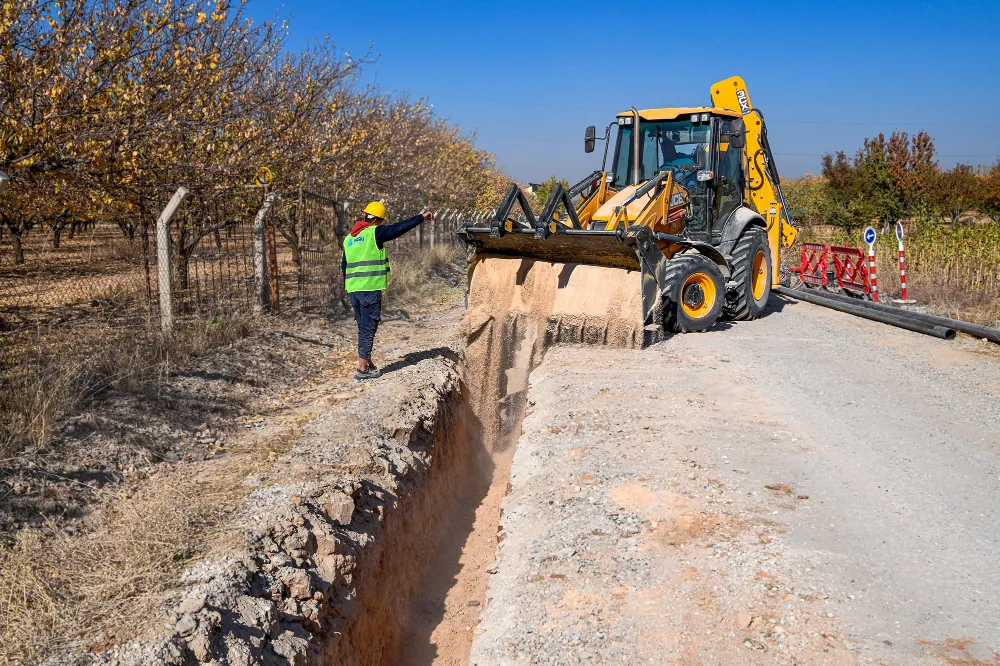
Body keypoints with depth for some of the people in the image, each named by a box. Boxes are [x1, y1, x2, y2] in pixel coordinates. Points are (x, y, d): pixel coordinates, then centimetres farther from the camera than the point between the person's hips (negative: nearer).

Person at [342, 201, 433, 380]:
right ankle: (362, 369, -1)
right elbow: (399, 228, -10)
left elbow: (344, 267, 21)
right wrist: (421, 217, -2)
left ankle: (367, 362, 25)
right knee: (368, 327, -2)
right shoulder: (374, 232, -6)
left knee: (363, 327, 17)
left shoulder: (349, 238, 16)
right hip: (370, 288, -7)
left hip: (353, 289, 7)